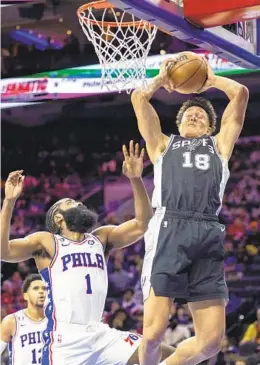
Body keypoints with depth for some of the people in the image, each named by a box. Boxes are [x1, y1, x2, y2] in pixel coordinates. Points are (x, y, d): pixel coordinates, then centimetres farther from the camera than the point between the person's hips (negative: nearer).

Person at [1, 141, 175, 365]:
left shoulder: (102, 237, 19)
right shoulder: (46, 242, 5)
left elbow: (142, 225, 8)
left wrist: (136, 179, -3)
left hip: (100, 335, 6)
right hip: (64, 339, -5)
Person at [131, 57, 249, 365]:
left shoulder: (219, 144, 30)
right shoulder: (163, 144, 27)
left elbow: (240, 93, 26)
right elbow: (139, 97, 21)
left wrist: (211, 79, 39)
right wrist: (162, 78, 34)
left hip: (208, 234, 2)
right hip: (169, 229, -2)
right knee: (154, 332, -14)